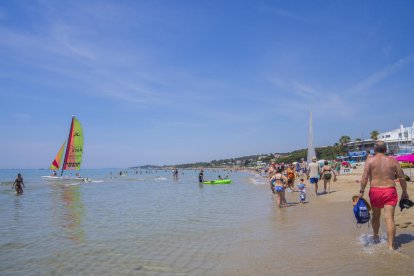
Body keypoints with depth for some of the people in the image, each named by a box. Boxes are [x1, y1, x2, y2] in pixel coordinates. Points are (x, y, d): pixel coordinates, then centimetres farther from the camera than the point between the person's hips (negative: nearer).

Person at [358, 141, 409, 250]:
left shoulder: (370, 160, -1)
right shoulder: (393, 161, 6)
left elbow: (365, 177, -11)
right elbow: (402, 178, 7)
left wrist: (361, 191, -7)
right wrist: (404, 192, 18)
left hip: (375, 191, 0)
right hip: (390, 191, 0)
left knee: (376, 215, 20)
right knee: (389, 218, -4)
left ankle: (376, 237, 40)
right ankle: (390, 245, -10)